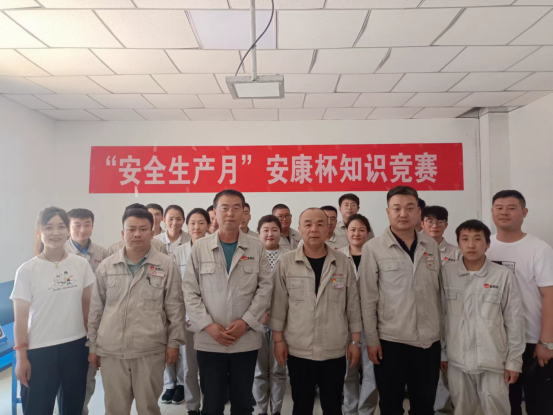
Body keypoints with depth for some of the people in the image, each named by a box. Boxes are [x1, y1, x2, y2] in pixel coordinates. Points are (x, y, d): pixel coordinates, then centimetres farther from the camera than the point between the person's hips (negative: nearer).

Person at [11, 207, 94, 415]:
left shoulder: (81, 264, -1)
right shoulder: (27, 270, -9)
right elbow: (20, 318, -5)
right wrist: (21, 356, -5)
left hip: (76, 346, 3)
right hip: (39, 351, -2)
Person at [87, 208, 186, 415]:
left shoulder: (167, 265, -3)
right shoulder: (106, 266, 5)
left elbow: (175, 308, -1)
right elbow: (96, 309, 10)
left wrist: (173, 342, -4)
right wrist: (92, 345, 11)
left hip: (150, 350, -2)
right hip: (111, 350, 2)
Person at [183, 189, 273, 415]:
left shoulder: (256, 247, 1)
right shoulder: (199, 247, 0)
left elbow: (265, 287, -2)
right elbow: (190, 291, -2)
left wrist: (246, 322, -12)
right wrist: (208, 325, -11)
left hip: (246, 339, 1)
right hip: (209, 340, 0)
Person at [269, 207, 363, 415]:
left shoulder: (343, 263, -2)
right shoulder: (286, 263, -5)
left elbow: (353, 304, 2)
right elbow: (278, 304, -1)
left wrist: (356, 341, 2)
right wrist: (278, 339, -2)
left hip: (334, 351, 1)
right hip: (298, 350, -1)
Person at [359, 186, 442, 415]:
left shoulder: (431, 245, 3)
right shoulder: (373, 248, -8)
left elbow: (439, 292, 9)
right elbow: (368, 298, -7)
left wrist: (443, 332, 9)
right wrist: (372, 339, -7)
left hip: (430, 340, 3)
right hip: (390, 340, -3)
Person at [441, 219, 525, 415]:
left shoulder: (504, 276, -7)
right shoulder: (446, 273, -4)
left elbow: (514, 321, -1)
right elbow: (440, 315, 2)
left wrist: (514, 360, 0)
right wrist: (441, 352, 6)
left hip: (493, 361, -1)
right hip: (457, 361, 2)